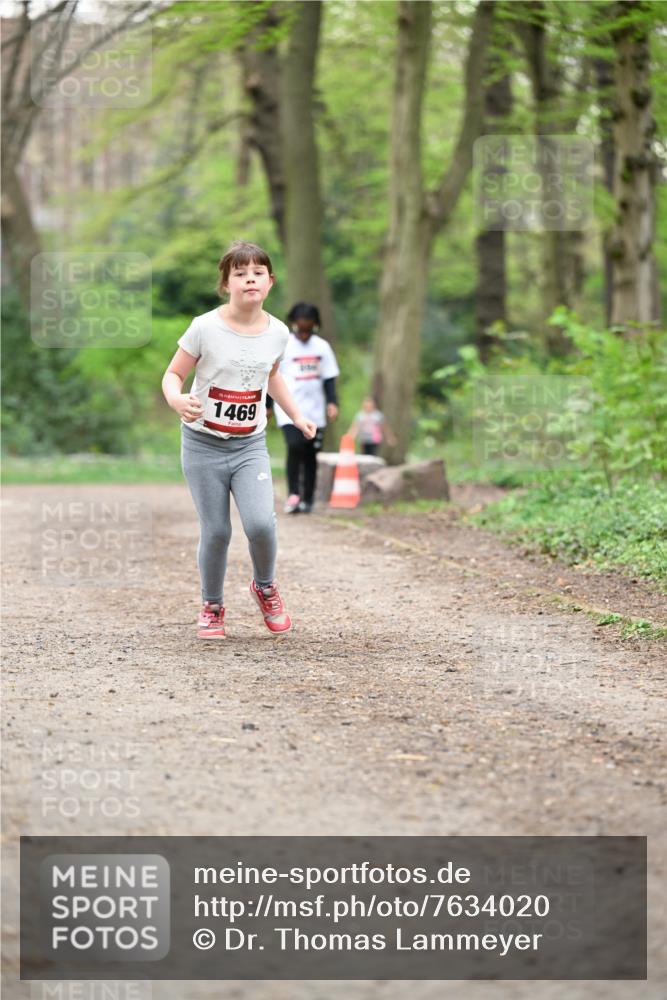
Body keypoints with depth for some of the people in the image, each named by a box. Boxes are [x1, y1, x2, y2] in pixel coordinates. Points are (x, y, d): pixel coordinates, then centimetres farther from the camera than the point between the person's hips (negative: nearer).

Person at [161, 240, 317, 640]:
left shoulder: (278, 333, -1)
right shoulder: (206, 328, -13)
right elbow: (173, 374, -6)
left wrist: (297, 416, 15)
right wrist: (179, 401, -27)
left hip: (251, 445, 2)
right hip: (203, 443, -2)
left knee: (261, 522, -17)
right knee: (216, 531, -2)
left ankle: (266, 587, 13)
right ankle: (212, 607, 23)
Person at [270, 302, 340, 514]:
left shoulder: (322, 347, 6)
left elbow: (329, 377, 10)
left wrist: (332, 402, -3)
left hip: (314, 410, 3)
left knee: (310, 454, 5)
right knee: (294, 446, -21)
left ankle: (307, 499, 11)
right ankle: (293, 494, -16)